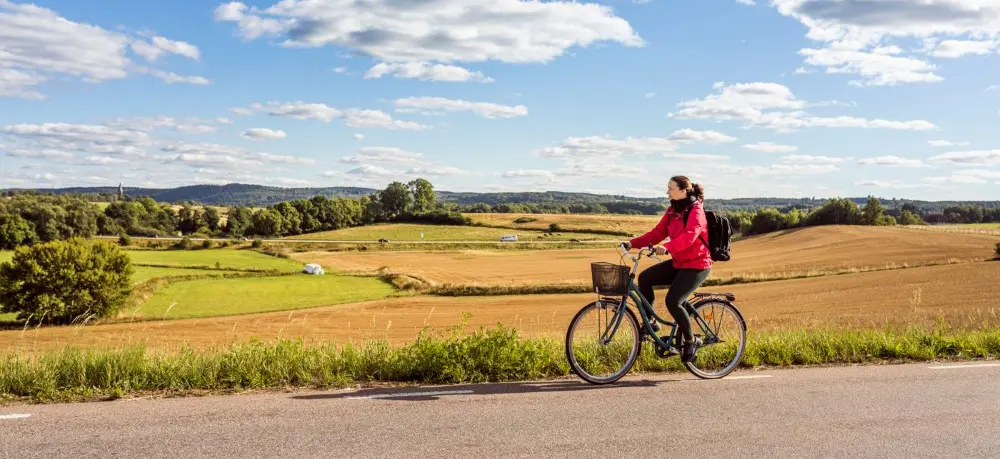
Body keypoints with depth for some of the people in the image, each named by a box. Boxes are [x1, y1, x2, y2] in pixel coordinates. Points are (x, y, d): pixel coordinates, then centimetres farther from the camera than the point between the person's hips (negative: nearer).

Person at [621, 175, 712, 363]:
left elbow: (689, 236, -34)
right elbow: (657, 233, 4)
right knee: (644, 278, -10)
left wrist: (667, 247, -50)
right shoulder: (672, 211, 7)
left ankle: (691, 341, 1)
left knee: (673, 301, -21)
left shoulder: (696, 211, -17)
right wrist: (632, 243, -8)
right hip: (678, 263, 8)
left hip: (696, 265, -8)